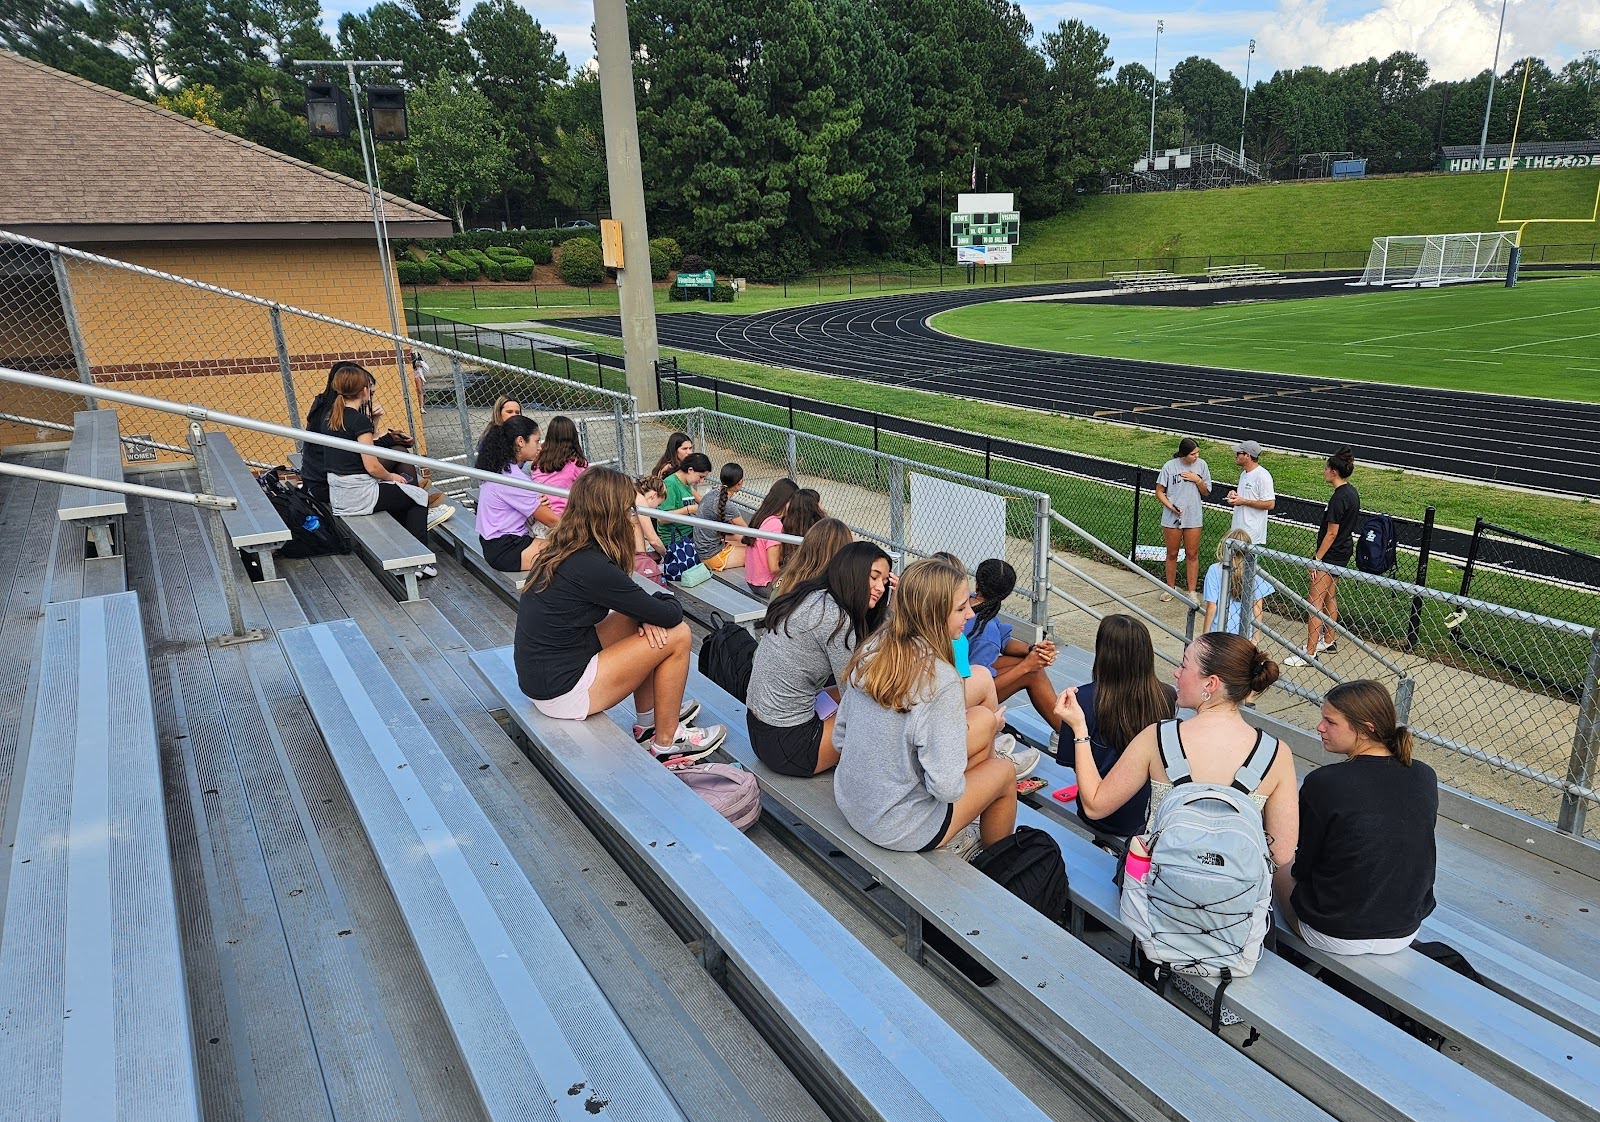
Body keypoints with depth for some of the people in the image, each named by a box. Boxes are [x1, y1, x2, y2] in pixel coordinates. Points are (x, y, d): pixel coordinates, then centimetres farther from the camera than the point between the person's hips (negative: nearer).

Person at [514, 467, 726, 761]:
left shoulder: (561, 549, 3)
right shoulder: (591, 566, -25)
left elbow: (632, 599, 15)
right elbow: (670, 615, -16)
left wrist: (648, 615, -5)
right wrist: (668, 601, 7)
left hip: (539, 675, 9)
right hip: (561, 693, -9)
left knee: (649, 627, 14)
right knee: (676, 636, -6)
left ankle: (648, 720, 24)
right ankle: (666, 744, 7)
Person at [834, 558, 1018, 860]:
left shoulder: (872, 649, -7)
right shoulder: (940, 681, -29)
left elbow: (839, 737, 2)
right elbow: (946, 788, -24)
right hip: (897, 829, -6)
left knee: (983, 717, 10)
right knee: (1005, 771, 17)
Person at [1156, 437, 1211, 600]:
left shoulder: (1201, 465, -1)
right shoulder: (1170, 466, -8)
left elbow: (1206, 492, 6)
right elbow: (1159, 491, -3)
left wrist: (1198, 480, -12)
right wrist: (1171, 507, -16)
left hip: (1193, 518, 1)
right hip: (1171, 518, -1)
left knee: (1192, 555, 6)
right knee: (1172, 554, 11)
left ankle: (1192, 592, 14)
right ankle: (1171, 588, 26)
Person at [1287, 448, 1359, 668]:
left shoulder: (1339, 498, -22)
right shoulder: (1352, 492, 8)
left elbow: (1331, 533, -22)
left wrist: (1317, 559, -16)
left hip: (1331, 556, -10)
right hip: (1342, 553, 10)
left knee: (1315, 602, -7)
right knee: (1330, 597, 21)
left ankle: (1310, 653, -5)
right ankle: (1328, 642, 34)